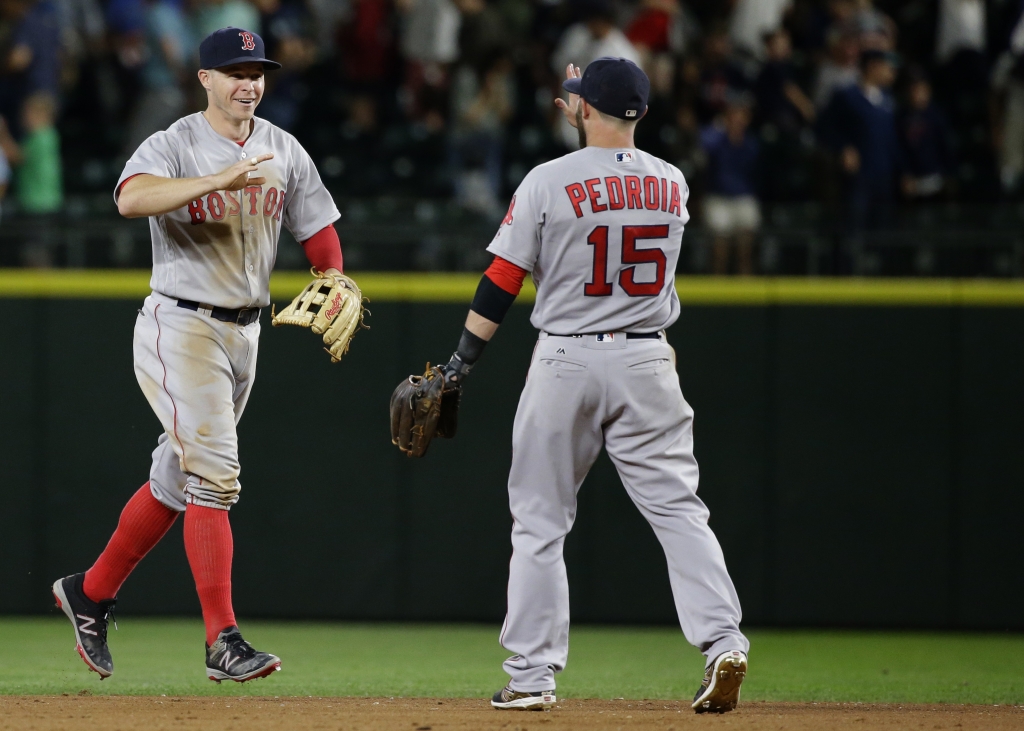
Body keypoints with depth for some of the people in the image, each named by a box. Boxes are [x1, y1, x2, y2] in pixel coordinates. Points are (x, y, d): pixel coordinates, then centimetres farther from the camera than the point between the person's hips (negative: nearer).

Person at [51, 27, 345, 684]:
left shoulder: (284, 152, 8)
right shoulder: (173, 147, -11)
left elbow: (320, 232, 11)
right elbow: (132, 199, -31)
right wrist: (217, 181, -40)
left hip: (244, 333, 7)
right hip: (180, 328, -7)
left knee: (177, 479, 14)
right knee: (215, 474, -15)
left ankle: (91, 593, 31)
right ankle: (224, 643, -17)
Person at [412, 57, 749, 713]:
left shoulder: (548, 182, -8)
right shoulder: (673, 185, 4)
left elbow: (502, 284, -6)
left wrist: (461, 364, 0)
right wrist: (587, 119, 30)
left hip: (565, 363, -2)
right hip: (647, 363, 2)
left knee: (540, 522, 7)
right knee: (679, 508, 2)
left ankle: (532, 675, 6)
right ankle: (723, 641, -15)